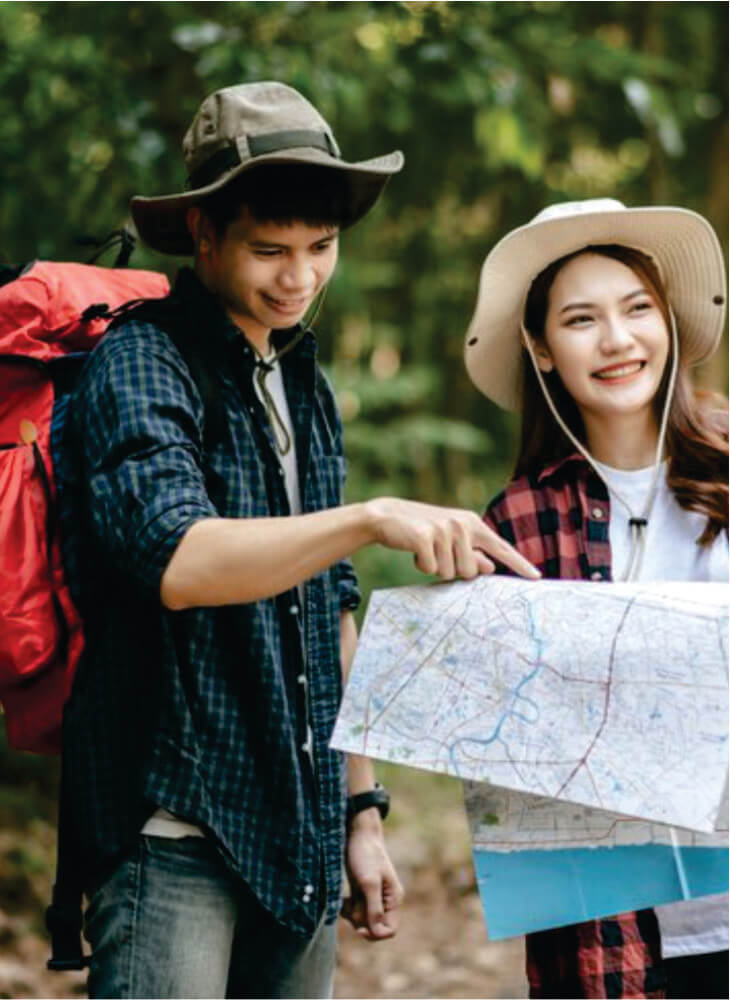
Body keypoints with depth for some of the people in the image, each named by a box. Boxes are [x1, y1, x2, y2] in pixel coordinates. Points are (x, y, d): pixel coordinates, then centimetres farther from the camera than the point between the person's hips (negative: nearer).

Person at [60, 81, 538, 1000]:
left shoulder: (307, 388, 16)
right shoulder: (141, 363, -8)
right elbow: (174, 559, -24)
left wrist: (361, 807, 17)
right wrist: (373, 519, -35)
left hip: (298, 842, 7)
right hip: (173, 831, -7)